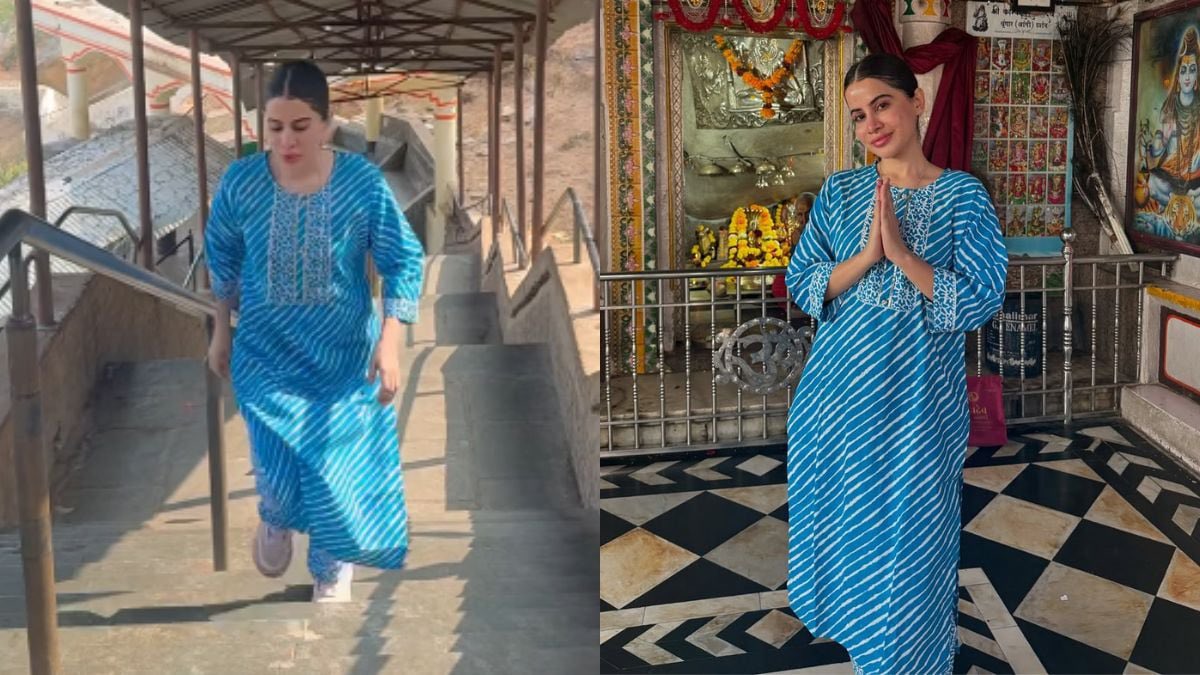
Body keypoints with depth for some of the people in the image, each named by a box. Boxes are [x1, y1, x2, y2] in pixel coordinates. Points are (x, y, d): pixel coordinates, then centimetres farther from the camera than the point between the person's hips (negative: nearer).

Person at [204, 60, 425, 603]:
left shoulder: (363, 182, -17)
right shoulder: (240, 182, -13)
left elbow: (404, 262, -10)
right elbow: (221, 257, 4)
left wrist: (389, 344, -16)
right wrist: (221, 332, 10)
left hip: (344, 355, 0)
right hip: (266, 354, 1)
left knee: (339, 466, 8)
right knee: (277, 468, 1)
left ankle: (332, 567, 36)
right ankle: (276, 519, 40)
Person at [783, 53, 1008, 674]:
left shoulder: (962, 194, -6)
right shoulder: (839, 192, 2)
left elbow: (982, 301, -12)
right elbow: (801, 283, -3)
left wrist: (902, 254, -21)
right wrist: (866, 255, -18)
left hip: (919, 393, -3)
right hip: (842, 387, 3)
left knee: (911, 526, 7)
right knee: (842, 516, 16)